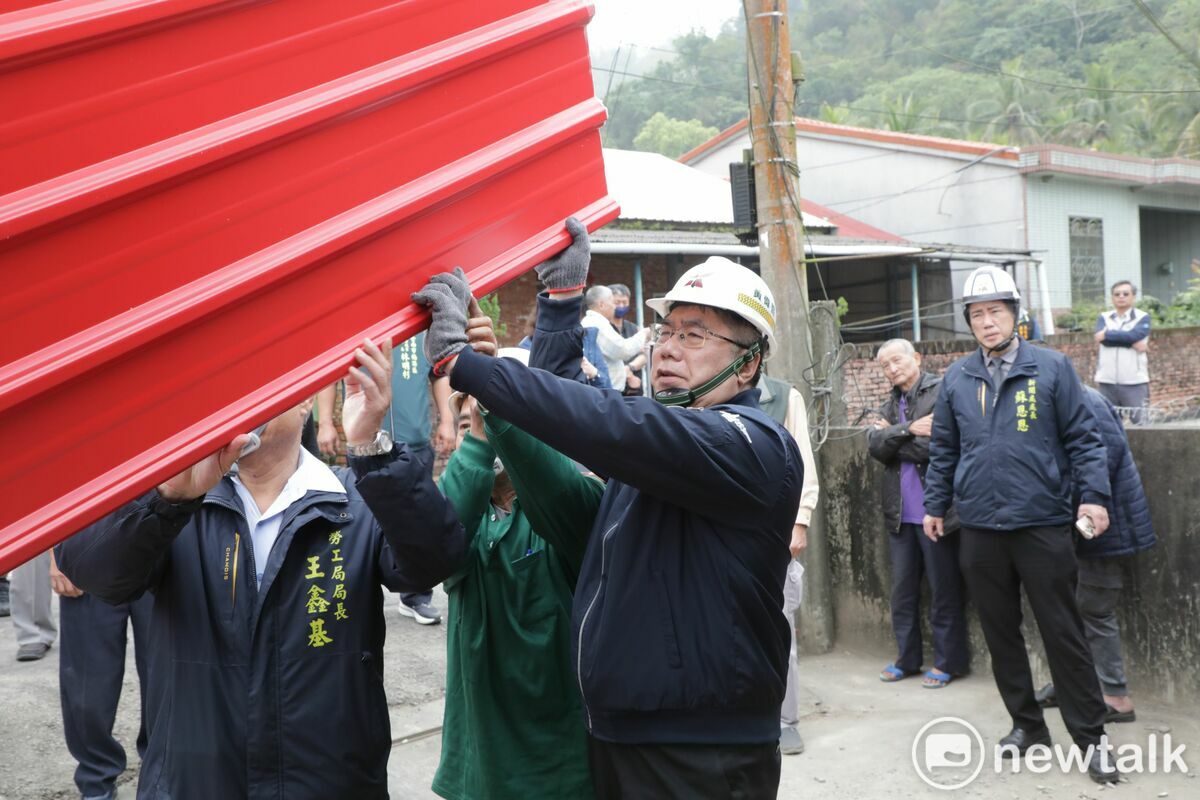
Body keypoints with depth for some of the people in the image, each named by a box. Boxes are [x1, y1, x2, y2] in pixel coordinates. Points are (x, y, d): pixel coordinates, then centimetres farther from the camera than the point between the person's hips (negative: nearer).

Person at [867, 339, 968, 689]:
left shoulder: (942, 392, -7)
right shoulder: (891, 404, 14)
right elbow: (875, 447, -1)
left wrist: (893, 438, -5)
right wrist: (907, 430, -17)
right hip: (900, 511, 7)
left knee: (944, 589, 4)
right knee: (902, 588, 13)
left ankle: (947, 661, 15)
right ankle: (907, 657, 24)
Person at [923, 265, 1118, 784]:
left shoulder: (1052, 368, -1)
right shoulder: (956, 378, 7)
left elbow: (1082, 438, -1)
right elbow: (944, 450, 14)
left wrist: (1094, 496, -10)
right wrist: (935, 504, 13)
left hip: (1042, 524, -3)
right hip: (979, 528, 4)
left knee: (1063, 633, 2)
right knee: (1000, 633, 12)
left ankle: (1090, 737, 13)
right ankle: (1027, 725, 26)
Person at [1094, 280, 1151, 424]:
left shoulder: (1143, 317, 6)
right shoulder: (1103, 318, 13)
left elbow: (1135, 335, -14)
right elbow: (1102, 338, -7)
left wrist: (1107, 334, -6)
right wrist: (1132, 342, -13)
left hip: (1135, 381, -2)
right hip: (1107, 381, 2)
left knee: (1140, 423, -3)